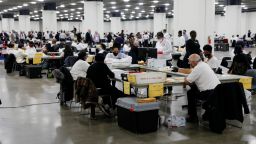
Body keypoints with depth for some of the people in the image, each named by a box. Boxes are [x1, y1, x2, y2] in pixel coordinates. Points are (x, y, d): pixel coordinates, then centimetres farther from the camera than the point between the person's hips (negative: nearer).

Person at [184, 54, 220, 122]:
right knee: (193, 88, 19)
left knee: (190, 93, 4)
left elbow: (187, 82, -13)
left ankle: (192, 117, 11)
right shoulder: (204, 64, 15)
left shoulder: (198, 67, -14)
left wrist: (186, 79, 8)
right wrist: (188, 78, 11)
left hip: (210, 93, -9)